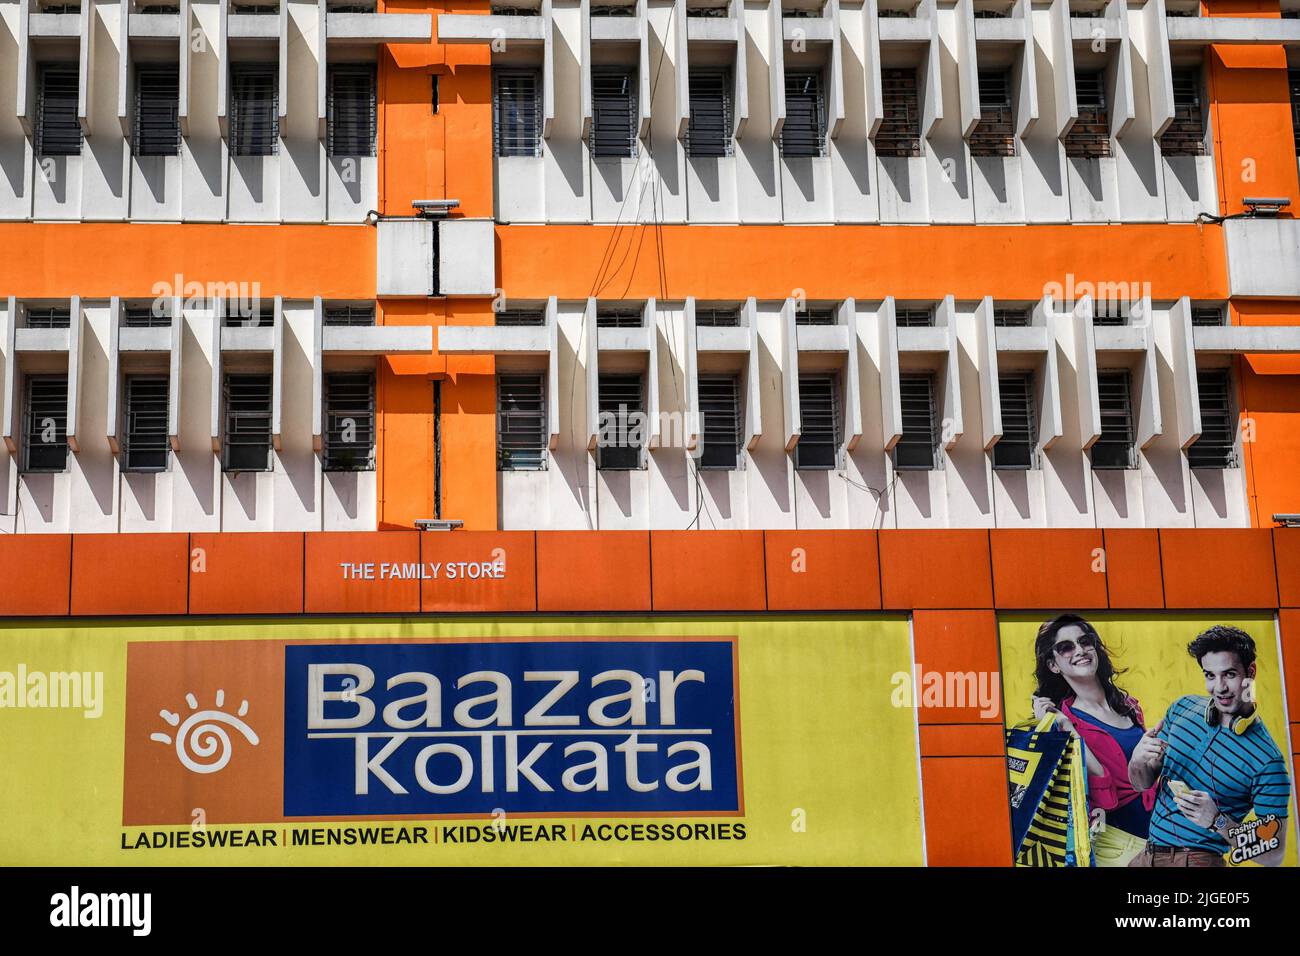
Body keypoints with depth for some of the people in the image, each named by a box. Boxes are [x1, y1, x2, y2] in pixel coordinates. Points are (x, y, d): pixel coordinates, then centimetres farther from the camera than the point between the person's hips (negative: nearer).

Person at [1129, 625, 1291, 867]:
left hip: (1199, 860, -5)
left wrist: (1218, 821, -27)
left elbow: (1274, 856, -14)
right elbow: (1143, 782, 10)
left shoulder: (1267, 760, -17)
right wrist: (1138, 761, -12)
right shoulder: (1183, 708, 0)